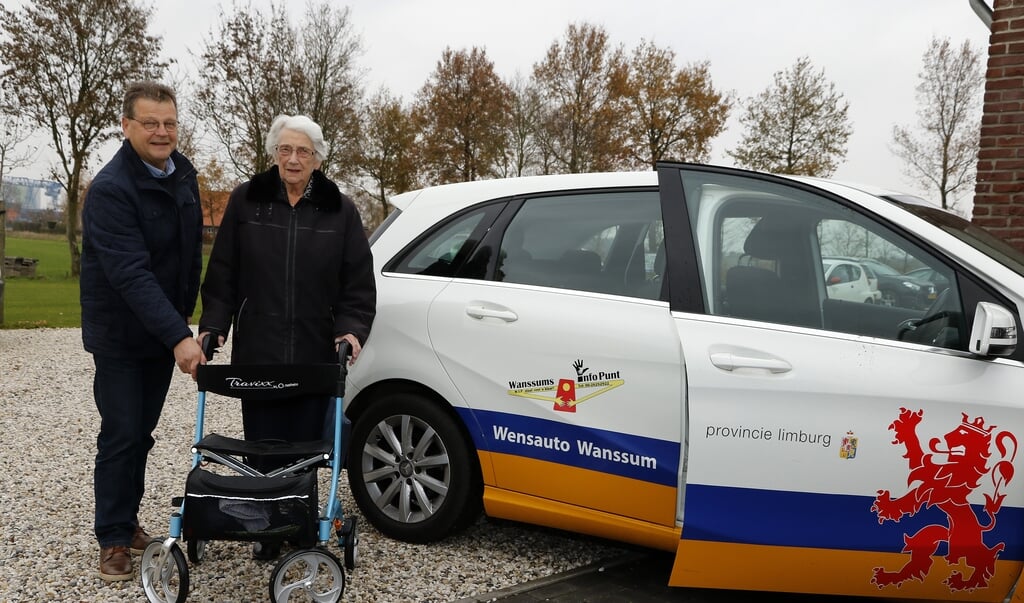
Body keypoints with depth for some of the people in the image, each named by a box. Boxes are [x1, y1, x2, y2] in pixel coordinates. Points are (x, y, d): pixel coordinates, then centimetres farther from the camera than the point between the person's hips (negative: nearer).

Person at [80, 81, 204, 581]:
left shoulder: (183, 174, 3)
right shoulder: (109, 189, -22)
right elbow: (131, 274, -30)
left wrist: (184, 319, 14)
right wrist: (178, 337, -37)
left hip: (165, 330, 7)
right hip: (120, 337, -6)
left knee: (142, 433, 15)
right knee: (121, 437, -1)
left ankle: (129, 521, 29)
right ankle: (113, 539, 13)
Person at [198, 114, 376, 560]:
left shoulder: (339, 210, 5)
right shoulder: (246, 202, 5)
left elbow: (359, 284, 3)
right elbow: (222, 274, 7)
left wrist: (351, 329, -10)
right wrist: (213, 326, -3)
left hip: (315, 354, 0)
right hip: (257, 351, 0)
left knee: (305, 446, 6)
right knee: (262, 446, 3)